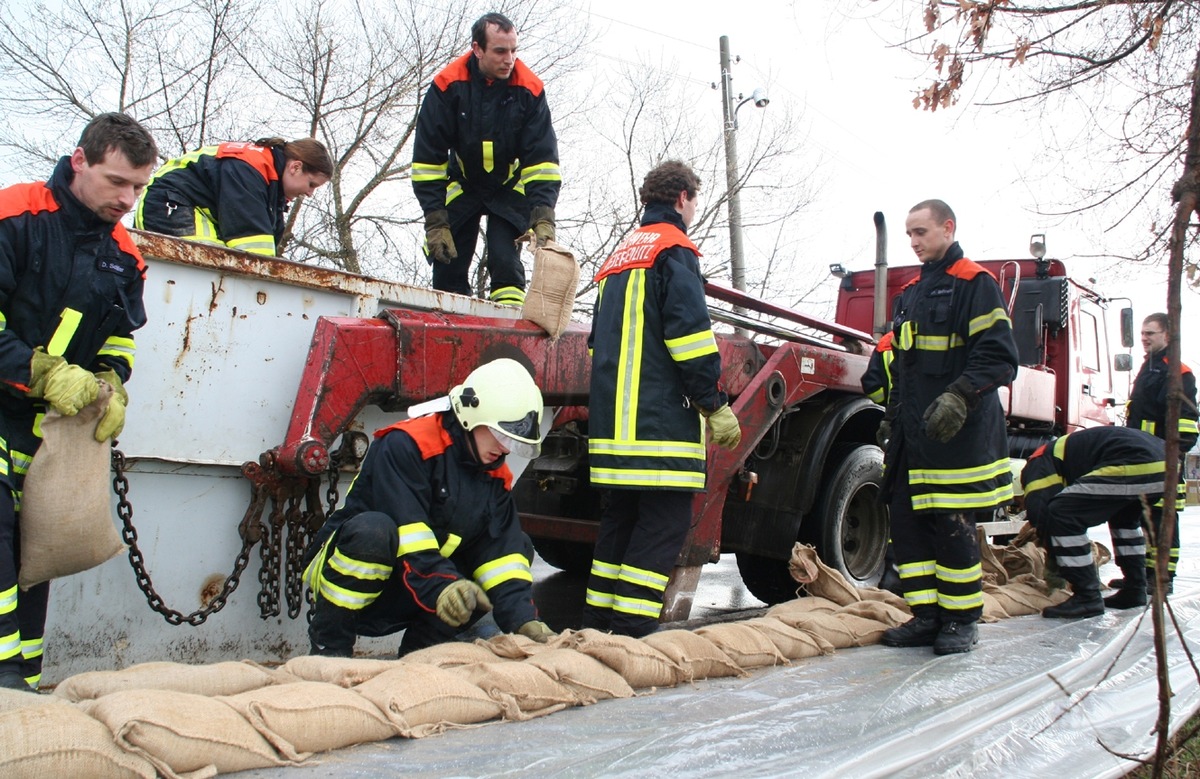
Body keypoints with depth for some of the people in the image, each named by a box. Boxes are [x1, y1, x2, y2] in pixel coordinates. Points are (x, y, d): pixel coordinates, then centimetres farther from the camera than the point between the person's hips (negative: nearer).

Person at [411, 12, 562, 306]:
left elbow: (542, 159, -20)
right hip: (461, 186, 1)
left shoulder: (529, 89, -20)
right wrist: (435, 222, -22)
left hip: (510, 190, -1)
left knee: (505, 263, -17)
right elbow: (427, 159, -18)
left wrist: (543, 218, -30)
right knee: (449, 273, -2)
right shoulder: (447, 86, -20)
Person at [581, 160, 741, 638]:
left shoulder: (619, 255, 24)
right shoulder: (674, 249, -3)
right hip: (660, 422, -9)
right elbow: (689, 334, -14)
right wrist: (716, 405, -12)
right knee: (664, 526, -7)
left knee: (619, 519, 13)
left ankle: (598, 624, 15)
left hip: (612, 420, 9)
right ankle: (630, 630, -11)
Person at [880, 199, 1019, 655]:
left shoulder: (975, 284, -5)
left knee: (954, 528, -4)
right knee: (907, 523, 5)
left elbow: (999, 356, -13)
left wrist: (958, 398, -25)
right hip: (913, 431, 8)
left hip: (960, 433, -8)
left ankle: (962, 620, 9)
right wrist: (893, 415, 22)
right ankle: (926, 615, 14)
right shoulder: (910, 294, 20)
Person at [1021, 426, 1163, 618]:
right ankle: (1134, 590, 34)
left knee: (1061, 515, -6)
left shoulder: (1039, 461, 11)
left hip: (1133, 467, -10)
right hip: (1166, 465, 10)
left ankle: (1087, 597, -2)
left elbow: (1040, 507, -1)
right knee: (1124, 517, 37)